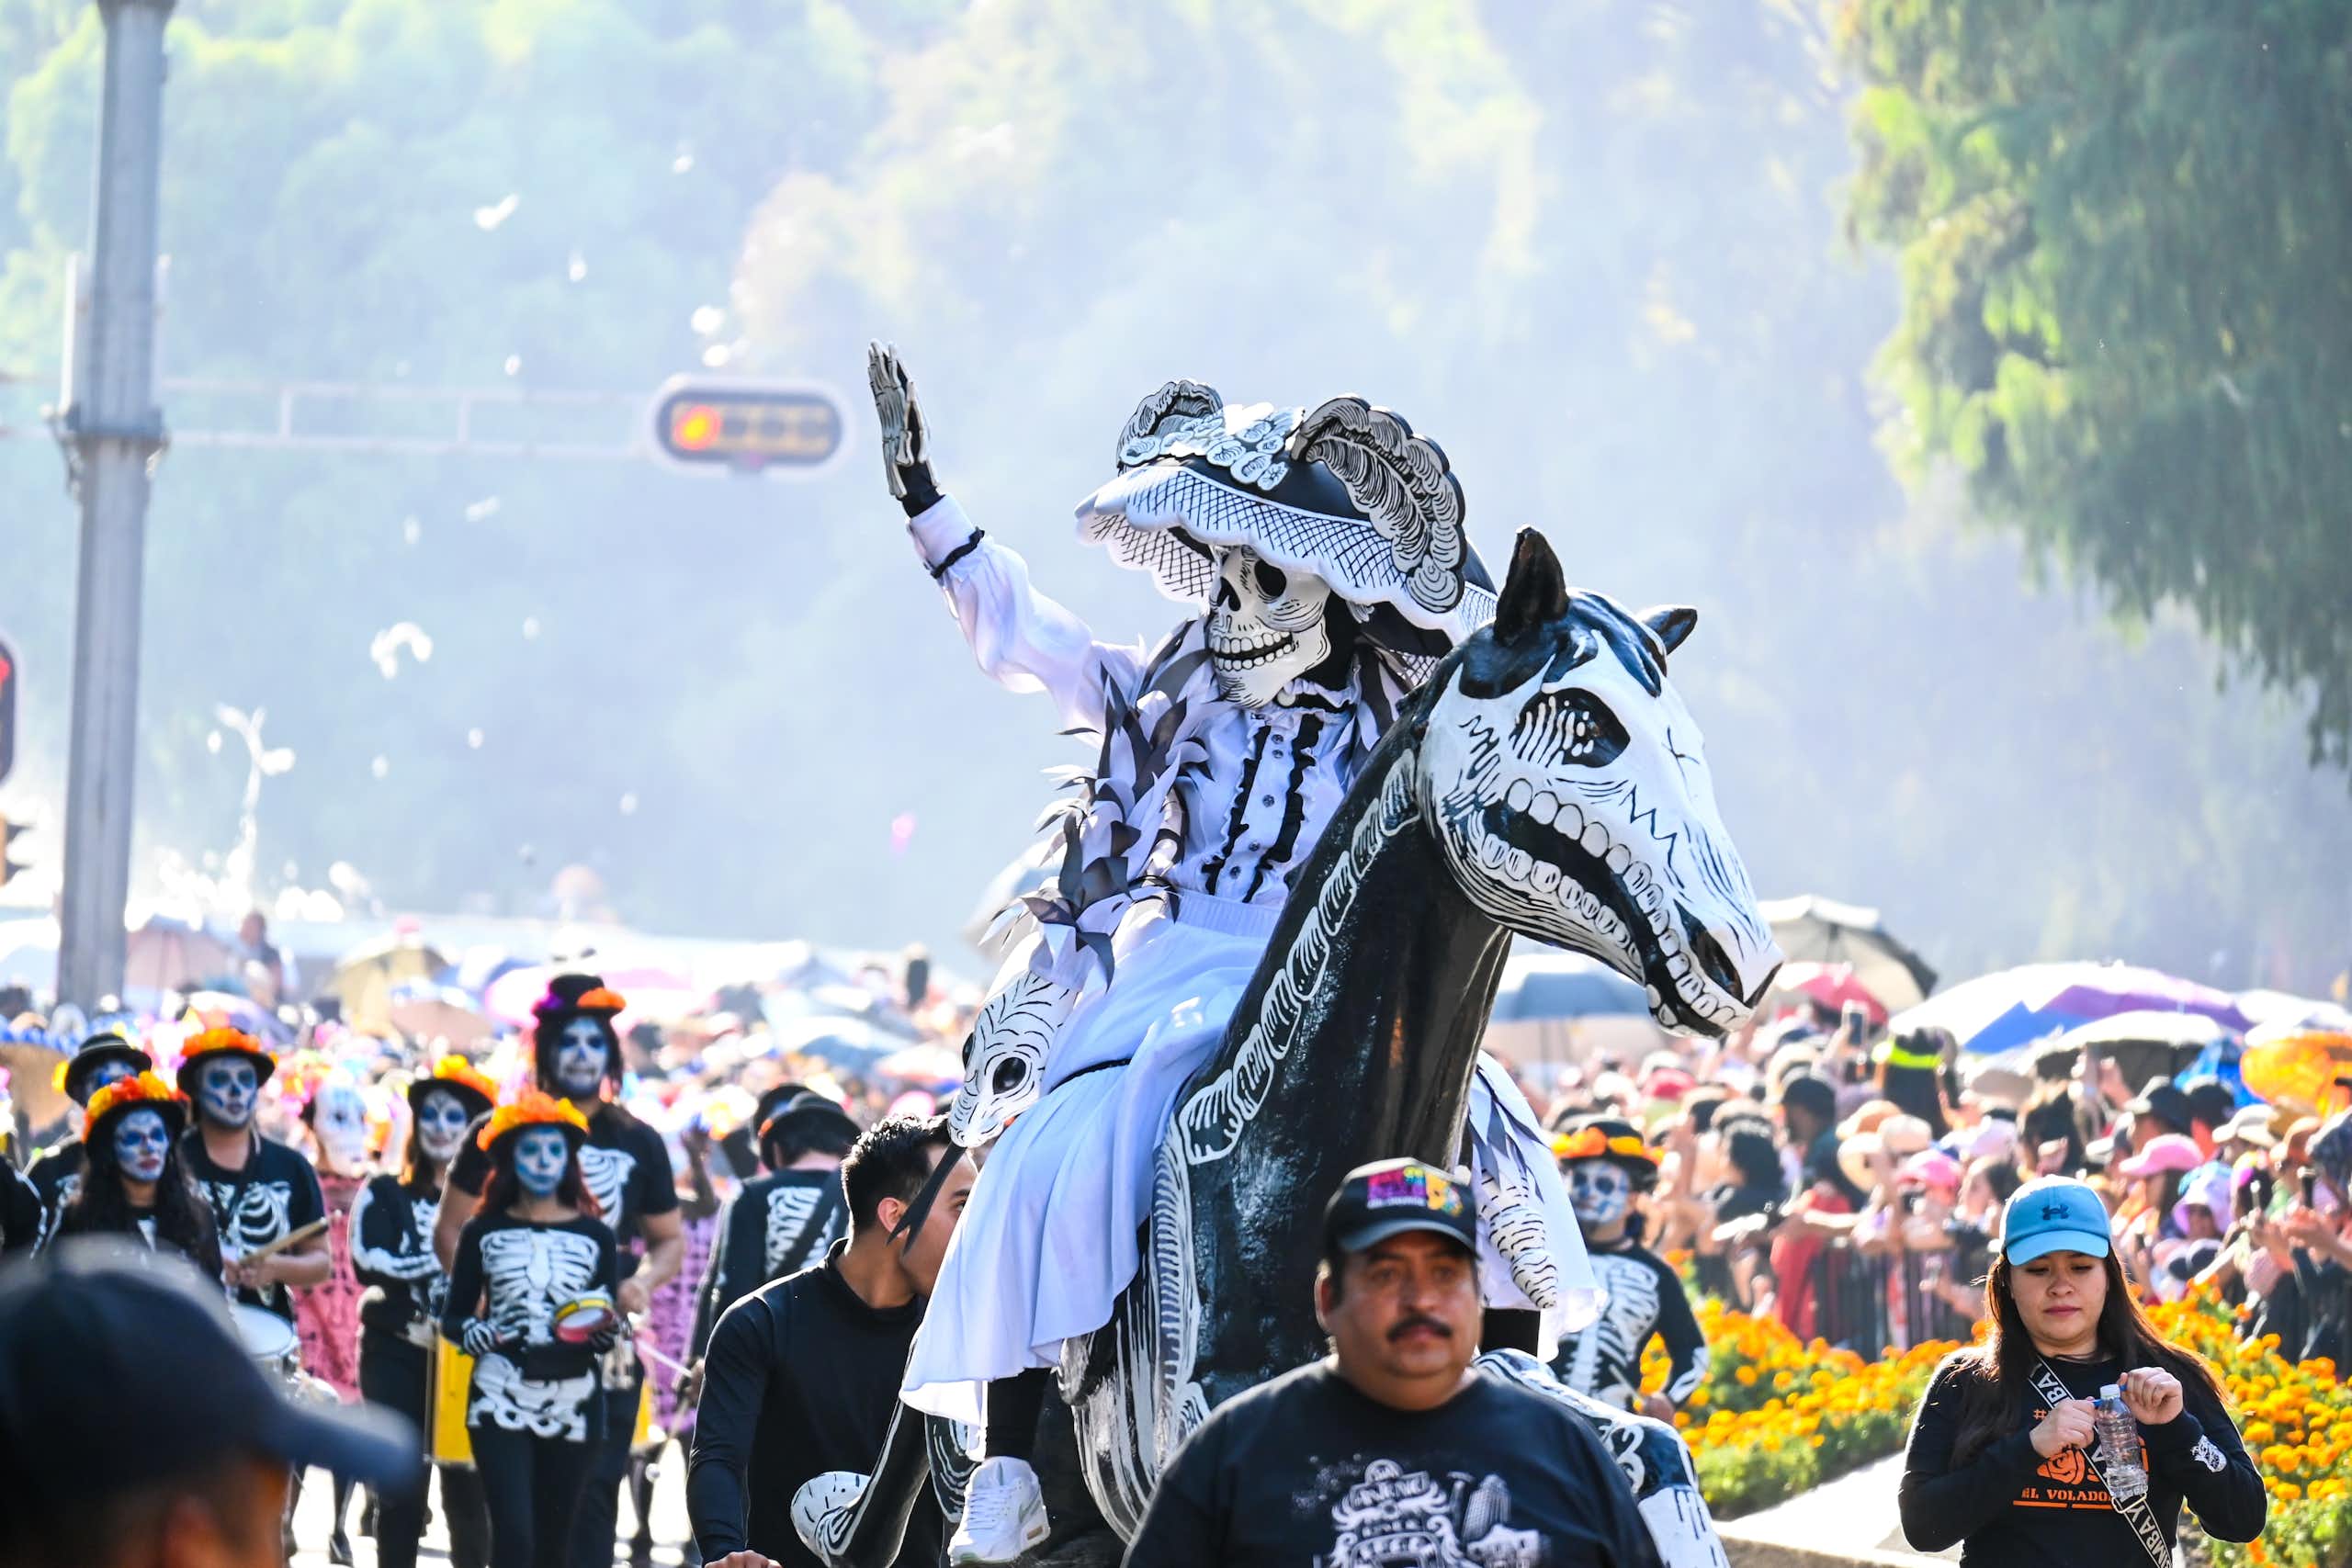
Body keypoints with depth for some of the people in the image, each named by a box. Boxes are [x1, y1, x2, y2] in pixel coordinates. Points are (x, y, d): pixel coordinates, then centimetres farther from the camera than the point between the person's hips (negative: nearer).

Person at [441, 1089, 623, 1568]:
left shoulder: (595, 1236, 7)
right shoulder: (484, 1232, 4)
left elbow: (608, 1325, 7)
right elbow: (452, 1316, 7)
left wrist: (607, 1330, -16)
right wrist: (474, 1335, -15)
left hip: (572, 1403, 2)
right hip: (500, 1400, -2)